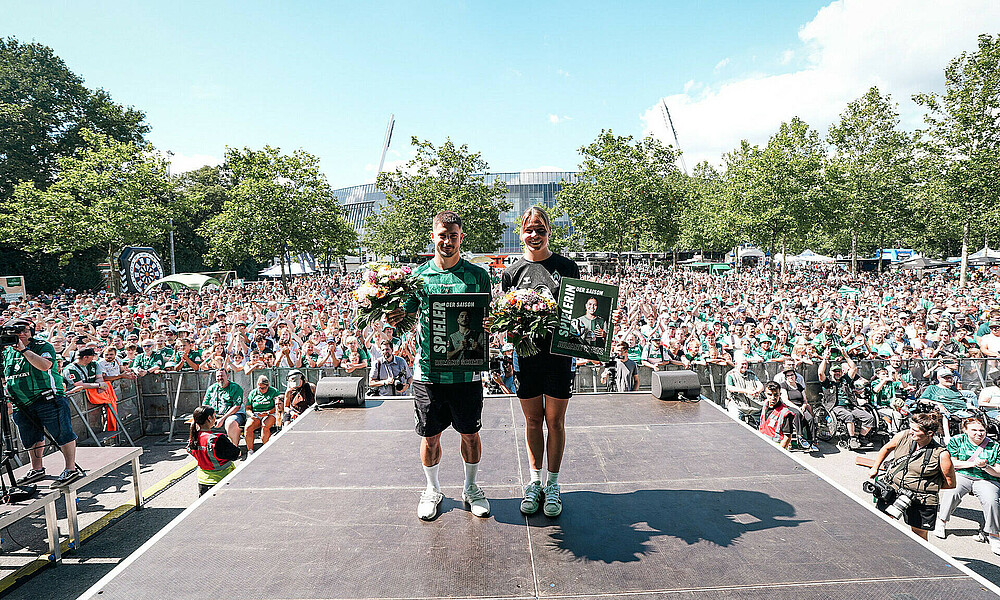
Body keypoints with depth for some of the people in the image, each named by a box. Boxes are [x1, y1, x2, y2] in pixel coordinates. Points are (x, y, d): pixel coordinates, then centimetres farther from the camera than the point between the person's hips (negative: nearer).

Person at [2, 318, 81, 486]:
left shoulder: (43, 346, -6)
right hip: (22, 405, 7)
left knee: (63, 434, -5)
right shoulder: (8, 352, 14)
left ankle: (71, 469, 2)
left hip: (48, 400, -7)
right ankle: (36, 469, 32)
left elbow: (44, 365, -26)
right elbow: (6, 376, 27)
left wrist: (24, 349, -22)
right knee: (31, 439, 16)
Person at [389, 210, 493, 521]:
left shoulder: (478, 275, 2)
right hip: (428, 370, 1)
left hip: (466, 371, 0)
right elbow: (405, 316, 6)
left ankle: (471, 487, 35)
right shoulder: (419, 275, 3)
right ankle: (432, 489, 35)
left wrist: (489, 324, -17)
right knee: (430, 436, 12)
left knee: (470, 434, 12)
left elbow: (491, 318, 6)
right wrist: (396, 319, -17)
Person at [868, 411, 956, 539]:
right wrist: (875, 468, 21)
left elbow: (951, 484, -2)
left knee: (919, 536, 9)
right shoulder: (903, 436, -5)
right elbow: (887, 448, 17)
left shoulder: (941, 455, -15)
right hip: (891, 490, 3)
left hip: (921, 501, -3)